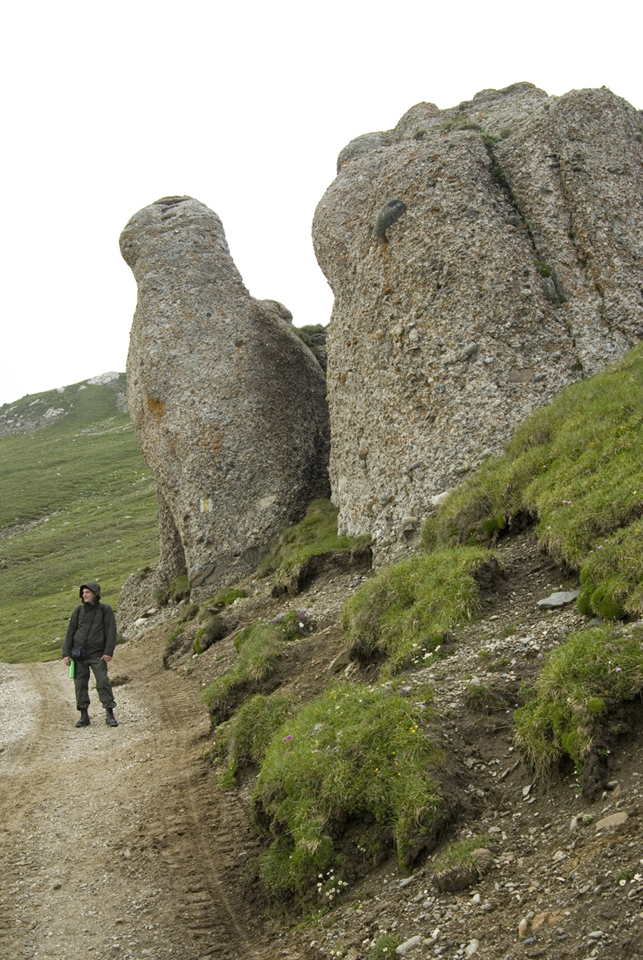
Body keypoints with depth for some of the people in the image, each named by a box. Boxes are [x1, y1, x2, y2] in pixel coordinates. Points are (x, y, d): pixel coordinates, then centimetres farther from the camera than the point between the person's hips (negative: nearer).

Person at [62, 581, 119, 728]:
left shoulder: (105, 610, 2)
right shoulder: (79, 610, 9)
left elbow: (110, 632, -1)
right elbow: (70, 632, 10)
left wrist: (108, 652, -11)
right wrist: (66, 653, 3)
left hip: (97, 654, -3)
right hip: (79, 654, 3)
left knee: (103, 682, -10)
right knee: (80, 684, 3)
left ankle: (110, 714, -4)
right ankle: (83, 716, 11)